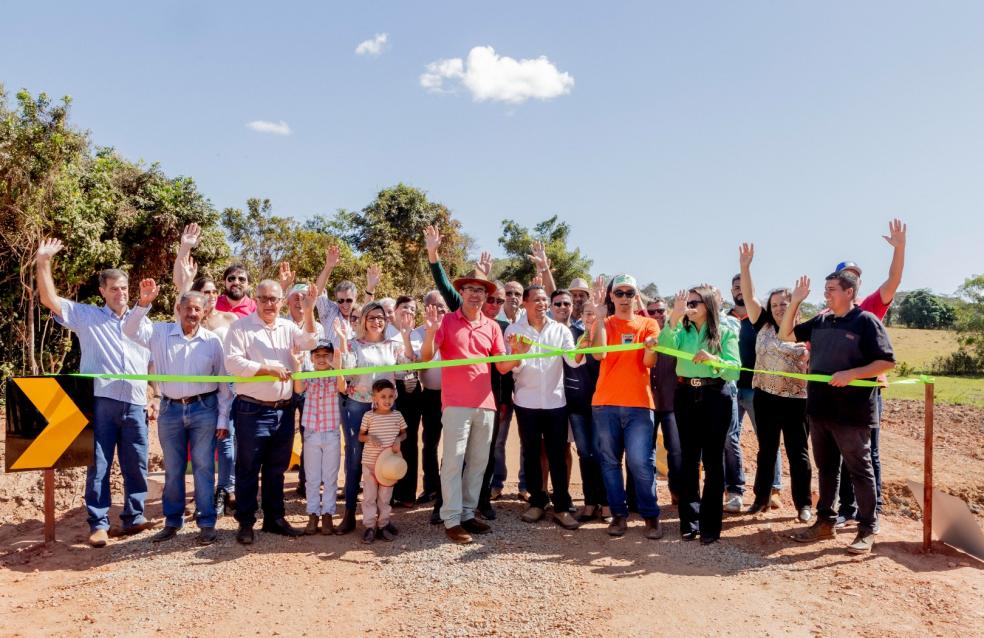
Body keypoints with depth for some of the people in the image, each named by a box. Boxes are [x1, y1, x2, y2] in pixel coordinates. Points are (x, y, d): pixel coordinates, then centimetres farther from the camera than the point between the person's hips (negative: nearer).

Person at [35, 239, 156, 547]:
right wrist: (43, 262, -10)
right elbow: (49, 299, -1)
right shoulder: (87, 316, 8)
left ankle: (133, 517, 19)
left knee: (136, 465, 7)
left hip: (135, 405, 3)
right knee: (98, 465, 2)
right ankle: (98, 524, 10)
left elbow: (153, 363, 19)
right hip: (100, 403, -2)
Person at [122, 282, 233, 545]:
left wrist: (223, 419, 0)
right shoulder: (161, 333, 2)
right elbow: (130, 330, -13)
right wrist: (144, 302, -27)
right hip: (170, 409, 1)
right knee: (172, 469, 11)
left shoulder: (212, 340, -1)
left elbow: (223, 382, 2)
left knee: (204, 467, 2)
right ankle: (172, 523, 24)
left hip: (204, 408, -1)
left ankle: (207, 524, 10)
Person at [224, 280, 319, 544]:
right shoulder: (241, 327, -4)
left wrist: (308, 312, -16)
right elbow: (233, 363, -13)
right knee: (248, 470, 5)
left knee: (276, 468, 15)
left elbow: (310, 342, -5)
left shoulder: (288, 327, 11)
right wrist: (268, 369, -15)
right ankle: (246, 522, 16)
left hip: (284, 410, 5)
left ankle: (274, 517, 27)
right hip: (252, 410, -5)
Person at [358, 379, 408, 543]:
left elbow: (404, 433, 12)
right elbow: (360, 436, 1)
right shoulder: (368, 416, -5)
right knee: (370, 495, 4)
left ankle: (383, 524, 22)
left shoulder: (397, 415, 0)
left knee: (385, 495, 10)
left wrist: (398, 440, -10)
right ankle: (369, 525, 12)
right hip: (370, 461, -2)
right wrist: (369, 438, -20)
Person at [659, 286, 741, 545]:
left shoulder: (726, 332, 1)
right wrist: (674, 316, -27)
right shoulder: (682, 331, 7)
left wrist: (713, 359, -25)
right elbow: (665, 346, -15)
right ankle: (689, 521, 16)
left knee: (713, 459, 3)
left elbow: (735, 370, -8)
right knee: (689, 458, 7)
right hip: (686, 396, 3)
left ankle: (710, 524, 11)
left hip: (715, 397, -2)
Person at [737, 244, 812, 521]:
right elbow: (748, 297, -6)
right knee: (766, 451, 13)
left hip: (796, 400, -2)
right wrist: (745, 266, -14)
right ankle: (762, 498, 24)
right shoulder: (763, 325, 4)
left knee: (798, 453, 5)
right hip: (765, 398, 2)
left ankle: (804, 504, 16)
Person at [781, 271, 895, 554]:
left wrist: (851, 374, -22)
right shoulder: (820, 322, 9)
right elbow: (785, 335, 14)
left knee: (859, 470, 3)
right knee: (826, 468, 15)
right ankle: (825, 521, 25)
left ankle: (867, 530, 13)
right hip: (820, 409, 7)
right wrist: (795, 302, 4)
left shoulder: (866, 321, -9)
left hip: (852, 412, -6)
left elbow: (887, 361, -12)